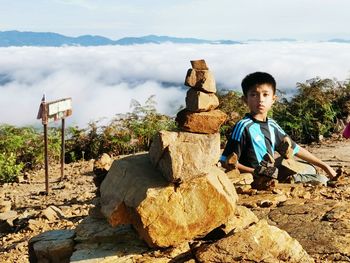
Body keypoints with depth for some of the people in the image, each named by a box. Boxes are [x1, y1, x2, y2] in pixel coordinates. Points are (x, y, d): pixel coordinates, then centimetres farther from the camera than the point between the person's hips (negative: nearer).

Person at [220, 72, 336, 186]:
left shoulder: (272, 125, 13)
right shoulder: (243, 126, -10)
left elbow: (295, 149, 22)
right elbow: (226, 161, -13)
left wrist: (324, 166, 24)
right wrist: (256, 172, -18)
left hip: (274, 177, 8)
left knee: (322, 179, 4)